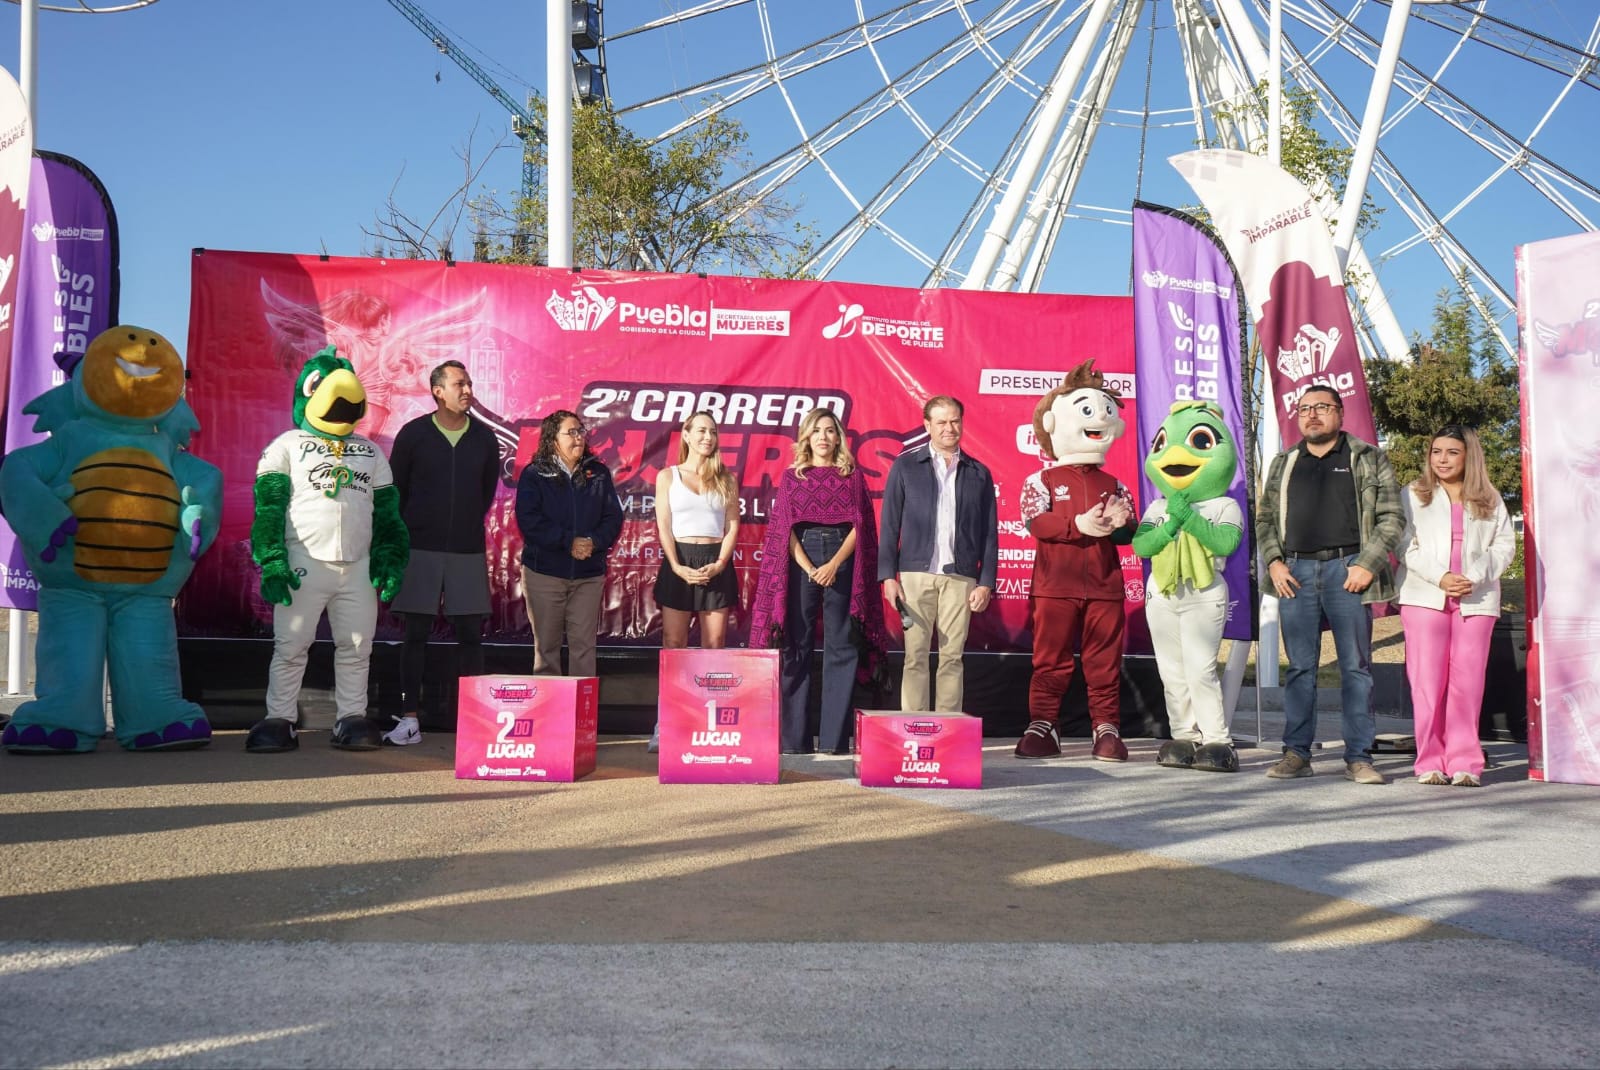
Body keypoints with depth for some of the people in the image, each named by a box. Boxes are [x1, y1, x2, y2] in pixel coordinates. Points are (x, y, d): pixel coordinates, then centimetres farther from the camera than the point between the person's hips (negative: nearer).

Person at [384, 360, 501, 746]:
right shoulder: (414, 434, -1)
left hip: (468, 551, 2)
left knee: (470, 634, 2)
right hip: (421, 550, -2)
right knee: (416, 634, 1)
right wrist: (411, 530, 12)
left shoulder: (484, 438, 5)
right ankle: (409, 721, 6)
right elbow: (394, 489, 7)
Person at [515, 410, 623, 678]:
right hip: (544, 571, -2)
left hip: (588, 574, 2)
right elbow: (529, 521, -10)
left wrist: (594, 542, -15)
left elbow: (613, 517, 4)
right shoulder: (534, 475, 1)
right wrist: (569, 542, -17)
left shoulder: (598, 474, 10)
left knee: (584, 645, 1)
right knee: (546, 645, 5)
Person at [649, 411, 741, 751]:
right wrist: (677, 566, -12)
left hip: (717, 565, 1)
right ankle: (664, 728, -2)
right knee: (673, 646, -3)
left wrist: (719, 564, -10)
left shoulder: (726, 479, 11)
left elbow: (733, 526, 5)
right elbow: (664, 527, 1)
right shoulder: (668, 476, 8)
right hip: (679, 562, -1)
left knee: (714, 648, -1)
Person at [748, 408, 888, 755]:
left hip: (842, 561, 0)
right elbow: (784, 527, 4)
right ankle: (794, 737, 1)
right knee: (797, 645, -2)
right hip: (800, 560, 0)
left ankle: (835, 737, -1)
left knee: (840, 646, -3)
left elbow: (859, 524, 3)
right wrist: (808, 568, -9)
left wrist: (834, 564, -10)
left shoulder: (852, 476, 10)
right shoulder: (792, 476, 11)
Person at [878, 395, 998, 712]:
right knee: (915, 656, -1)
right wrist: (888, 574, -4)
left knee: (952, 658, 2)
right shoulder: (905, 466, 7)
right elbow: (889, 524, 5)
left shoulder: (978, 473, 12)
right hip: (916, 574, -1)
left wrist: (986, 582, 2)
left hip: (960, 578, 1)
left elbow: (989, 533, 11)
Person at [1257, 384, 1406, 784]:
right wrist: (1273, 562, 3)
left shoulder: (1367, 459, 7)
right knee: (1299, 666, 5)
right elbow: (1265, 518, 18)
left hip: (1346, 570, -3)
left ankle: (1359, 758, 3)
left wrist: (1367, 565, -8)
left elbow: (1392, 517, 2)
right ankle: (1296, 753, 10)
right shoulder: (1283, 464, 18)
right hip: (1296, 573, 3)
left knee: (1355, 666, -1)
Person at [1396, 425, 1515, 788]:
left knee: (1468, 681, -2)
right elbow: (1405, 545, 0)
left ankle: (1464, 762, 2)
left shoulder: (1490, 500, 13)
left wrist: (1474, 578, -9)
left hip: (1476, 600, 1)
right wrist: (1439, 577, -13)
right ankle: (1430, 762, 1)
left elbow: (1504, 545, 7)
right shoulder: (1414, 496, 9)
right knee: (1428, 680, -3)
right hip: (1424, 596, -1)